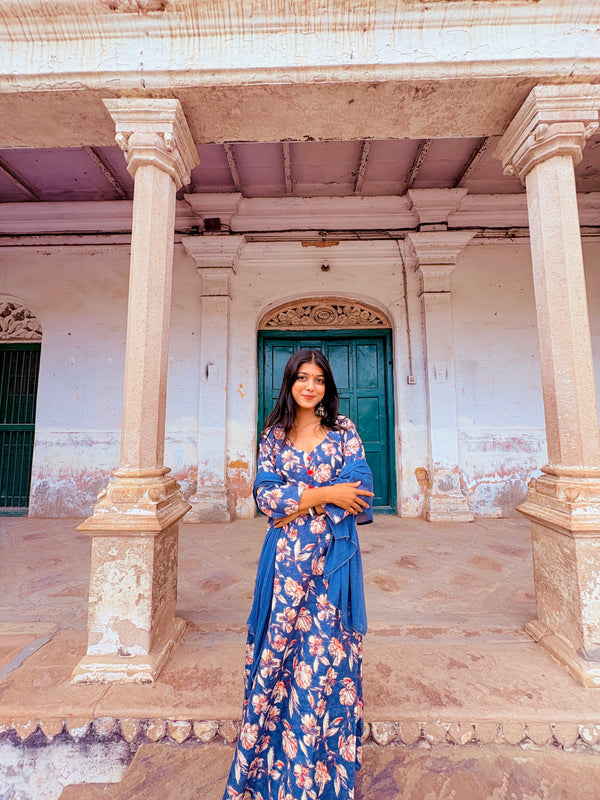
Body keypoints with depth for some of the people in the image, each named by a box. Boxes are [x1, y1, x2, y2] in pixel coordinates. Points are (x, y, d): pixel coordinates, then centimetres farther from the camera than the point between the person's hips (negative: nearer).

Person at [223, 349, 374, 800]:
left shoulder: (343, 430, 3)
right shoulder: (274, 435, 5)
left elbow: (360, 488, -8)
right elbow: (265, 495, -5)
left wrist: (296, 502, -10)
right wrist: (326, 493, -13)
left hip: (332, 558, 0)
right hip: (285, 559, 1)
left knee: (328, 656, 7)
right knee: (277, 653, 10)